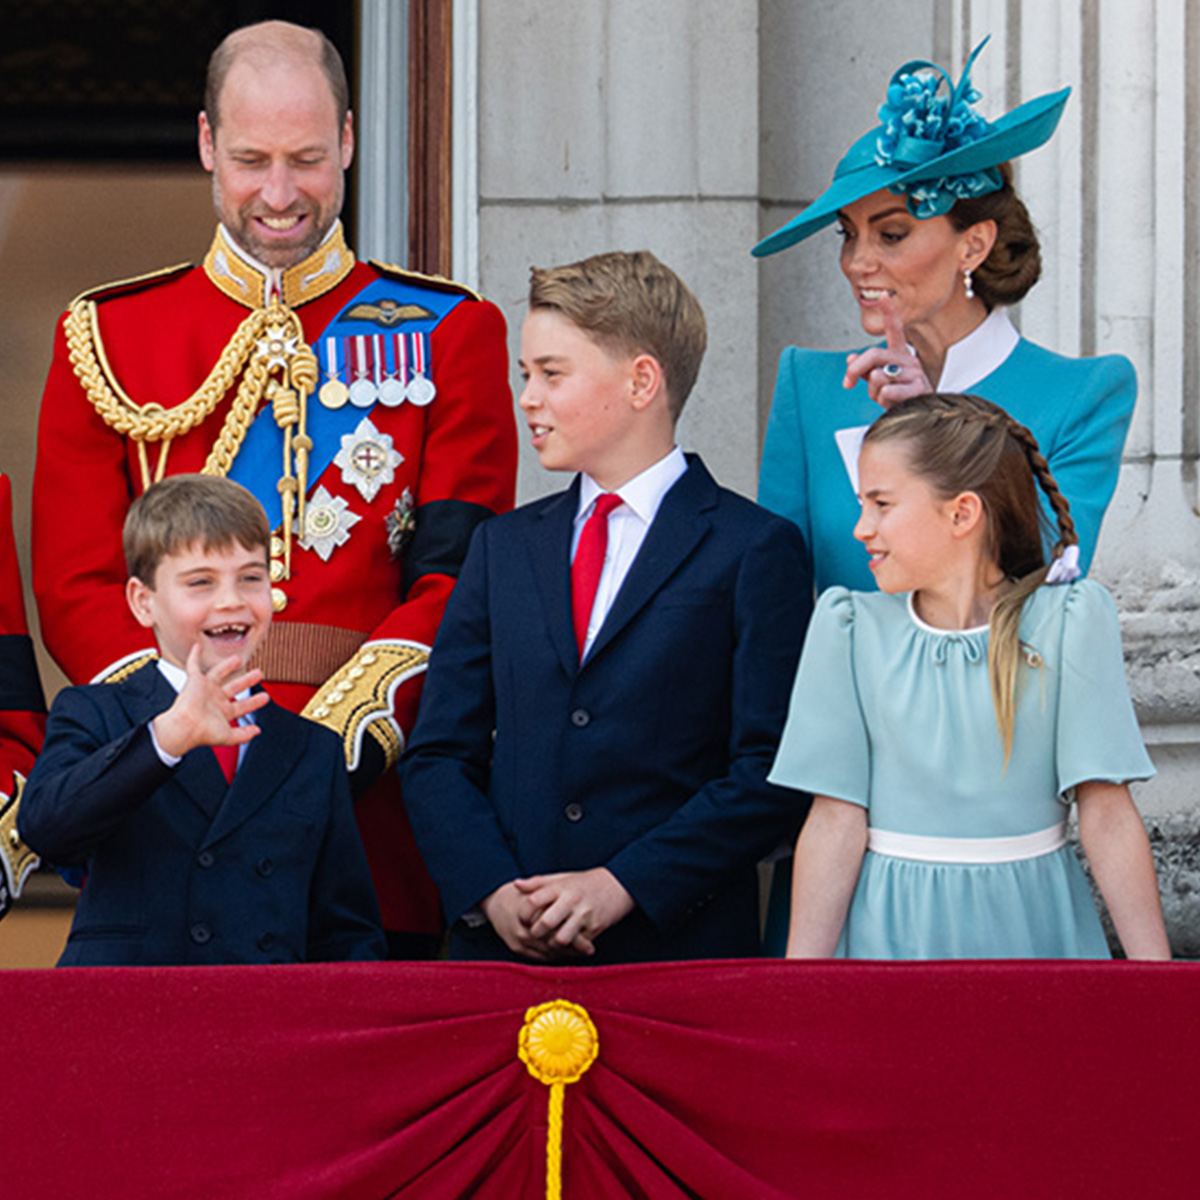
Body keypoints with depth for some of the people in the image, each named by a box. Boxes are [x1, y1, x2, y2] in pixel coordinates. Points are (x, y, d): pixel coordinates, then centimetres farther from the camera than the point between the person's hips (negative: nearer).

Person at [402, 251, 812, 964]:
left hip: (678, 949, -4)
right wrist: (489, 891, -6)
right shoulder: (505, 547, 15)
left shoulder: (755, 550, 0)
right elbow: (439, 754, 11)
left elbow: (770, 772, -7)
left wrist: (624, 886, -14)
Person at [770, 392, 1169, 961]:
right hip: (893, 931, 1)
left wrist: (1156, 973, -11)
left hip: (1034, 924, -1)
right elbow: (836, 818, -2)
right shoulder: (851, 626, 1)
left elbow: (1107, 813, -6)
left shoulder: (1068, 620, -3)